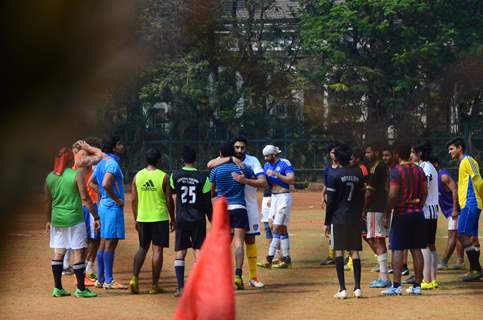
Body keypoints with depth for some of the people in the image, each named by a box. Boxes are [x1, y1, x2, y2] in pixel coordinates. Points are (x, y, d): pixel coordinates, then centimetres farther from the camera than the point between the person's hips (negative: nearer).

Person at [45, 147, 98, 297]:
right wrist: (96, 217, -9)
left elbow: (48, 201, 11)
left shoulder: (50, 177, 5)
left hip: (57, 220, 5)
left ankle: (58, 288, 12)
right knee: (78, 252, 1)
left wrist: (48, 220, 21)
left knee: (58, 253, 10)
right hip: (74, 219, -5)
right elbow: (85, 198, -13)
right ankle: (80, 289, 2)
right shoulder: (76, 175, -10)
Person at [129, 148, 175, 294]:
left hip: (142, 218, 3)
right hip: (160, 217, -3)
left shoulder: (137, 176, 2)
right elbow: (169, 200, -6)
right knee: (157, 249, 1)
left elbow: (133, 200, 5)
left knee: (142, 248, 16)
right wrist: (172, 219, 5)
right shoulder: (163, 177, -7)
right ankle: (154, 285, 1)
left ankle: (134, 277, -1)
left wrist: (136, 219, 14)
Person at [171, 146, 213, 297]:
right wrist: (213, 220, 8)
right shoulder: (202, 178, -6)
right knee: (199, 251, 2)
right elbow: (207, 203, -2)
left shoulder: (175, 176, -5)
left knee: (180, 252, 7)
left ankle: (180, 287, 1)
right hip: (198, 219, -1)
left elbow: (171, 191, 13)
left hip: (181, 219, 1)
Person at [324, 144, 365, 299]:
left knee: (339, 251, 0)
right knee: (355, 251, 7)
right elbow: (362, 198, 10)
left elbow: (330, 201, -7)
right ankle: (357, 288, 1)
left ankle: (342, 289, -4)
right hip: (355, 219, 4)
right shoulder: (358, 174, 6)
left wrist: (327, 222, -1)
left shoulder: (334, 175, -7)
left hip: (338, 218, -4)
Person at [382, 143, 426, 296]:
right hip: (417, 213, 6)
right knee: (416, 249, 8)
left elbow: (393, 195, -15)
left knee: (397, 249, -4)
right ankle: (417, 285, 9)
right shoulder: (419, 170, 10)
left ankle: (396, 286, -8)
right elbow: (425, 192, 9)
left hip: (401, 213, -6)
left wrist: (386, 215, -10)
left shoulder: (396, 170, -9)